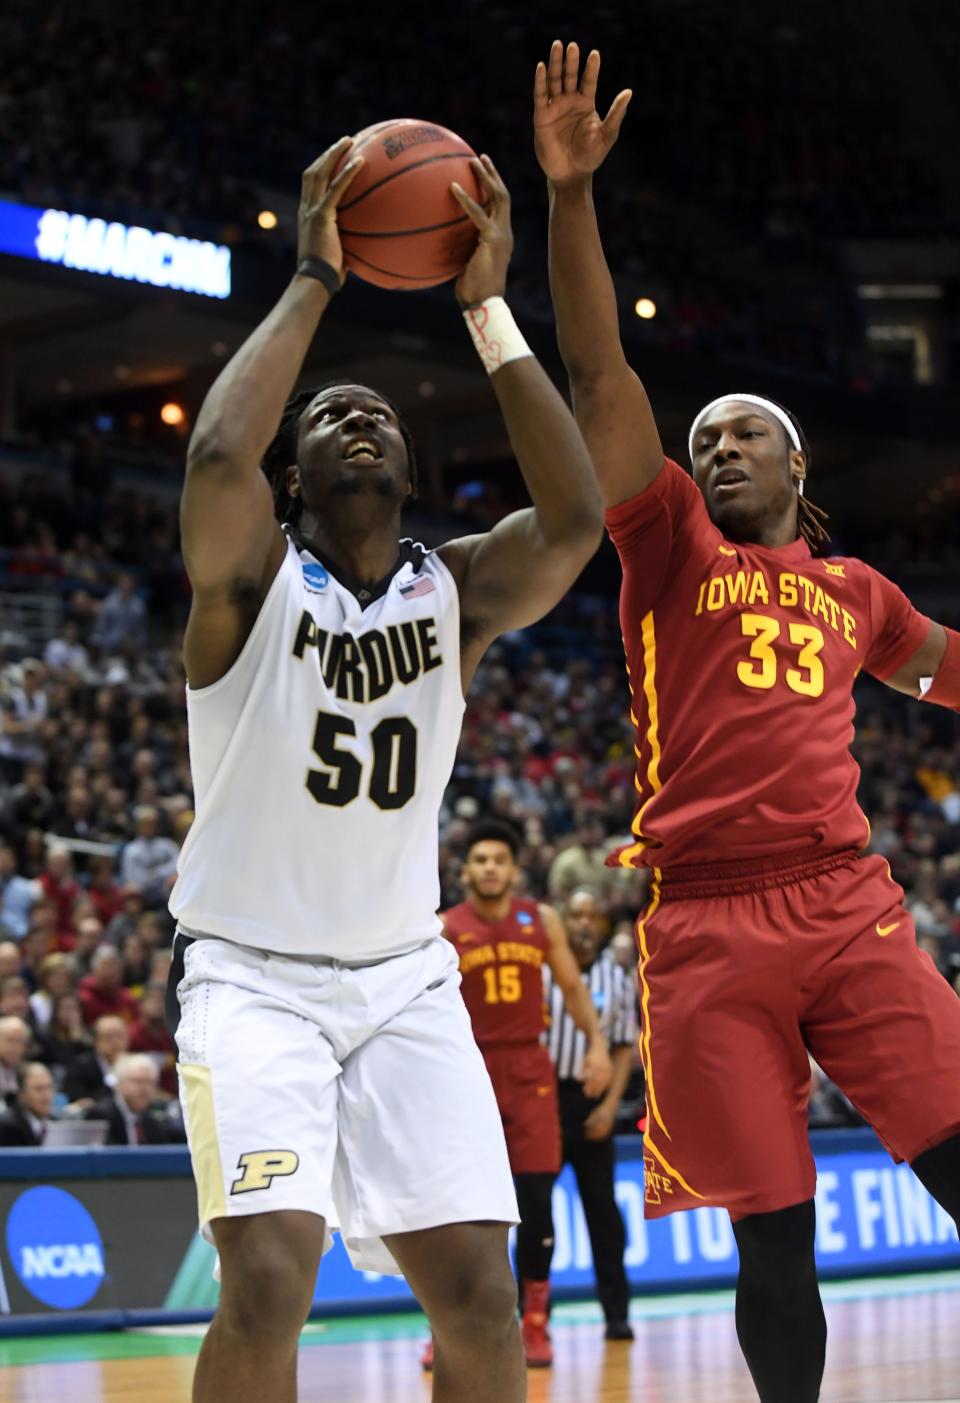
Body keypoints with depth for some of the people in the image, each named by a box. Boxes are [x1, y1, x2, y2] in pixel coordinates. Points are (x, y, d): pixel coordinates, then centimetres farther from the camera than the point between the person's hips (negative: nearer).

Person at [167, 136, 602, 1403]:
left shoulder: (456, 593, 0)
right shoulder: (253, 579, -8)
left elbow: (575, 518, -19)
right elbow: (217, 457, -31)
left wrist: (489, 310, -18)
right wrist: (315, 280, -22)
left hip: (405, 977, 4)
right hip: (250, 974, -3)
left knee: (480, 1297, -5)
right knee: (269, 1281, -22)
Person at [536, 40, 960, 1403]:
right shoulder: (673, 549, 10)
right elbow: (601, 381, -1)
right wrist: (569, 195, -10)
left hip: (849, 903, 2)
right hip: (710, 927, -2)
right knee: (774, 1238, -3)